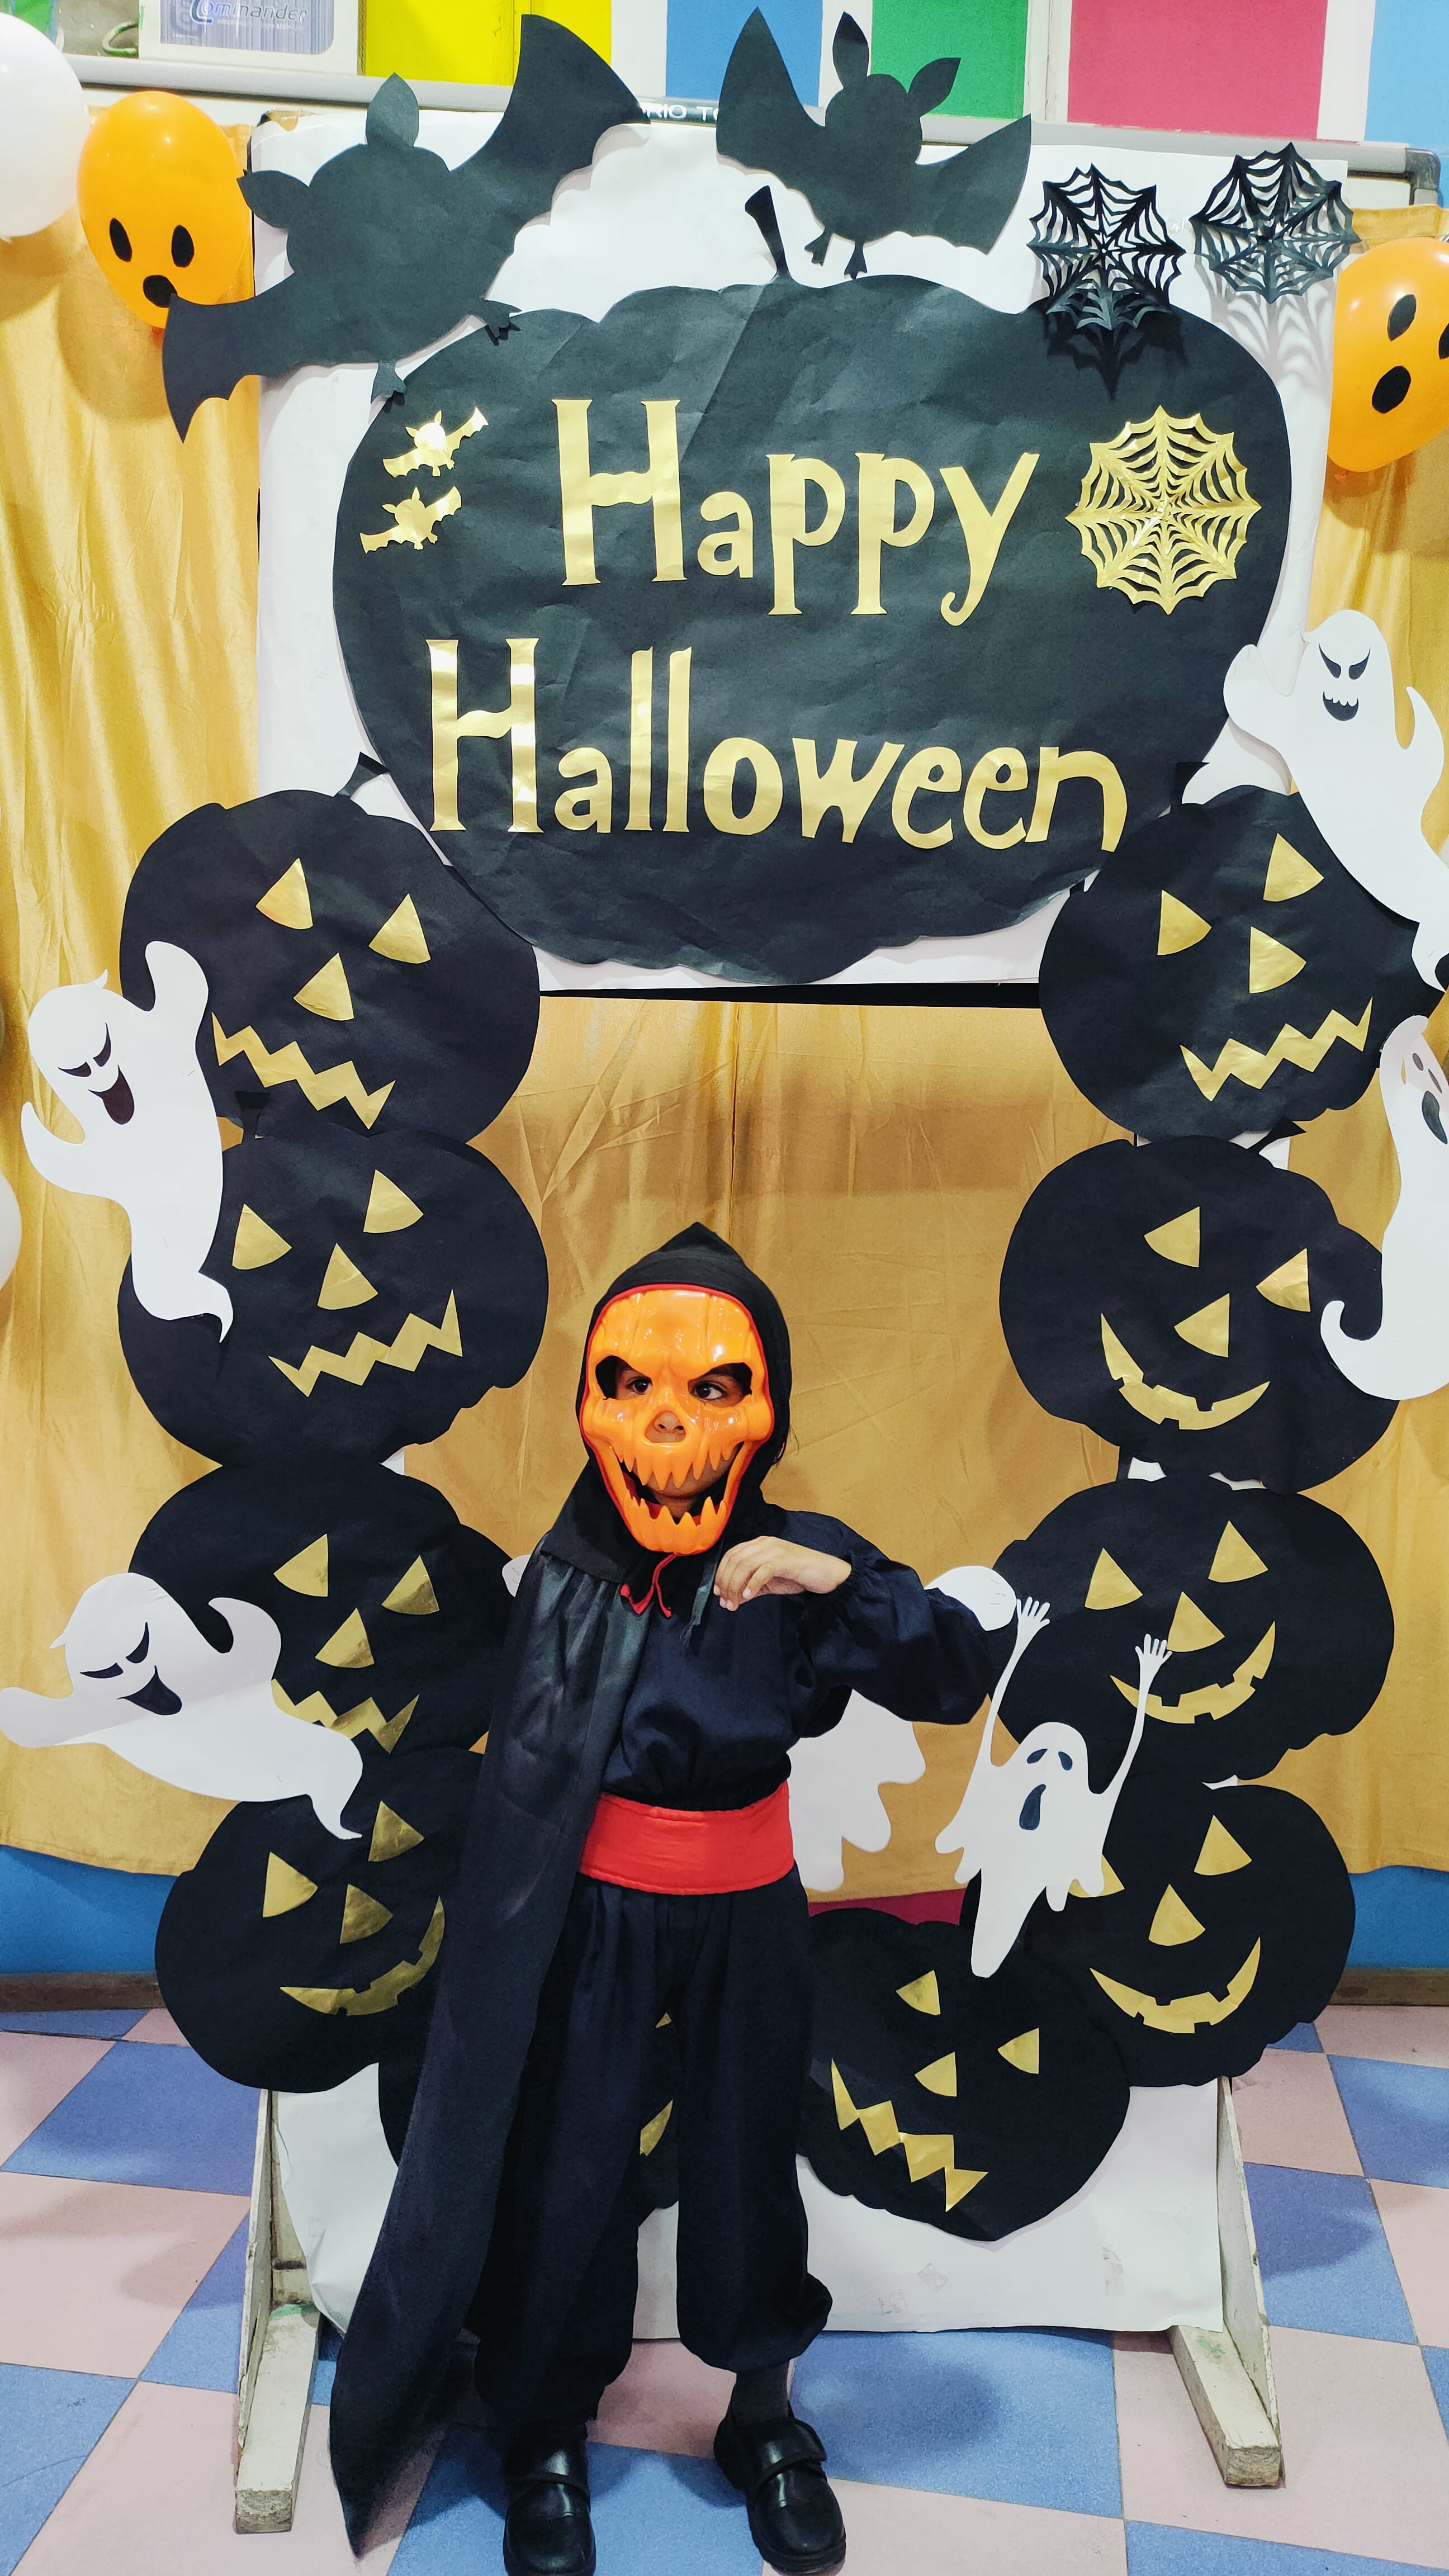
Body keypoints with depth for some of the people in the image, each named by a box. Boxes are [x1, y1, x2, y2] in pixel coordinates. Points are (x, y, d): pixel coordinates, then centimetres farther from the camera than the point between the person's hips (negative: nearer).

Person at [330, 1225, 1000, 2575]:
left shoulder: (792, 1562, -11)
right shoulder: (560, 1567, -10)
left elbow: (959, 1675, -17)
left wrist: (846, 1586, -31)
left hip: (747, 1916, 1)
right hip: (594, 1915, 0)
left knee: (749, 2161, 13)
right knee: (565, 2168, 9)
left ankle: (764, 2420, 39)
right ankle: (548, 2440, 33)